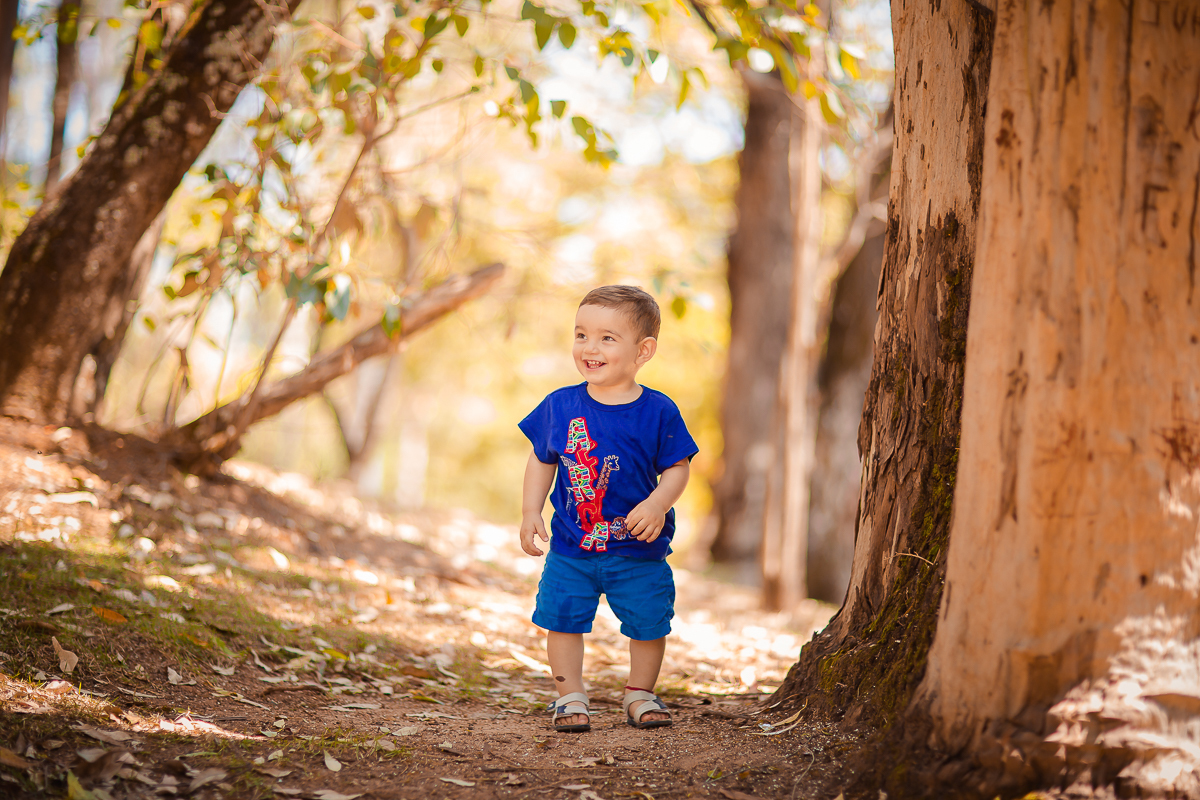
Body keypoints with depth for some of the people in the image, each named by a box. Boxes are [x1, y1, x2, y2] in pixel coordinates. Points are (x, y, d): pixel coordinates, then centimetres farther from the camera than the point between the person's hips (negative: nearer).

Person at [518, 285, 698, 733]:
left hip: (638, 551, -1)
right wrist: (530, 512, -1)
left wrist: (657, 504, -22)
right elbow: (542, 461, 8)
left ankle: (640, 694, 28)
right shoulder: (560, 406, -2)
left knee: (648, 622, 6)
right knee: (563, 619, 0)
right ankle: (570, 697, 17)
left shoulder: (657, 411, -8)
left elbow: (677, 467, -5)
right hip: (570, 547, 1)